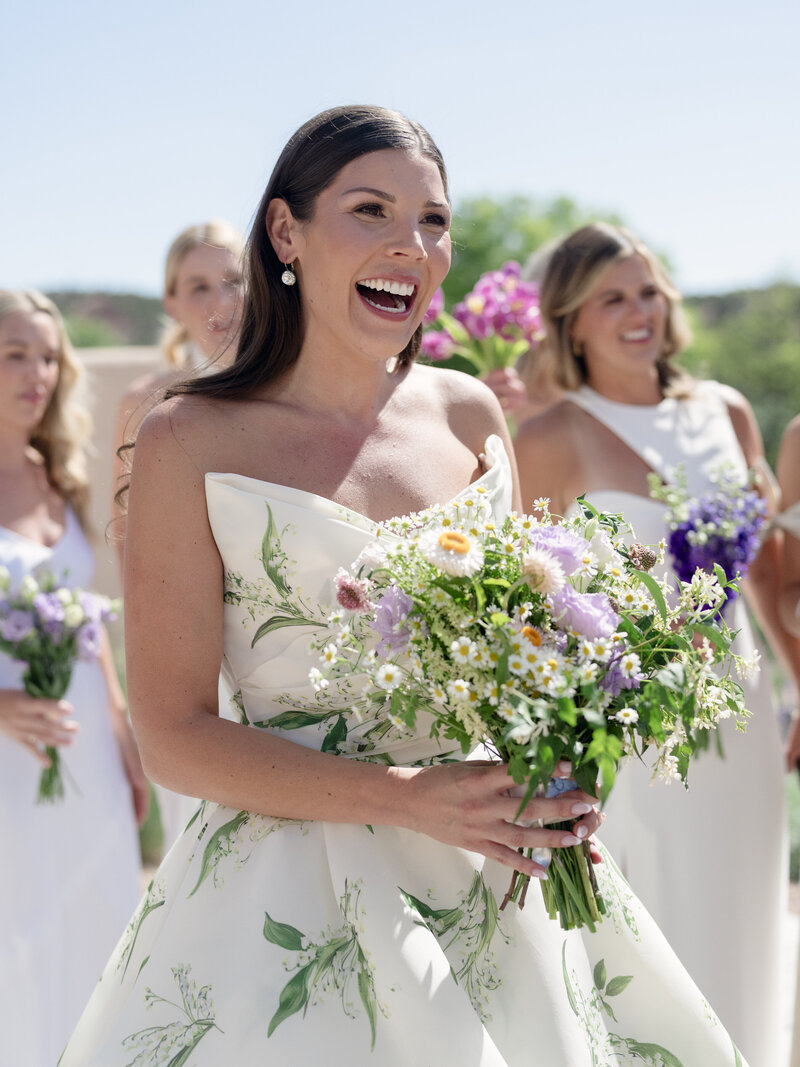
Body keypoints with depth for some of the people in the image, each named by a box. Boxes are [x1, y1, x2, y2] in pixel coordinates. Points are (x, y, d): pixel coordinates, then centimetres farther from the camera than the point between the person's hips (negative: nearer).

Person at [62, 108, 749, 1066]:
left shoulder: (470, 414, 3)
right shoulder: (192, 442, -9)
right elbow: (174, 737, -10)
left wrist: (557, 773, -7)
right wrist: (406, 799, -21)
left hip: (493, 879, 4)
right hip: (294, 899, -4)